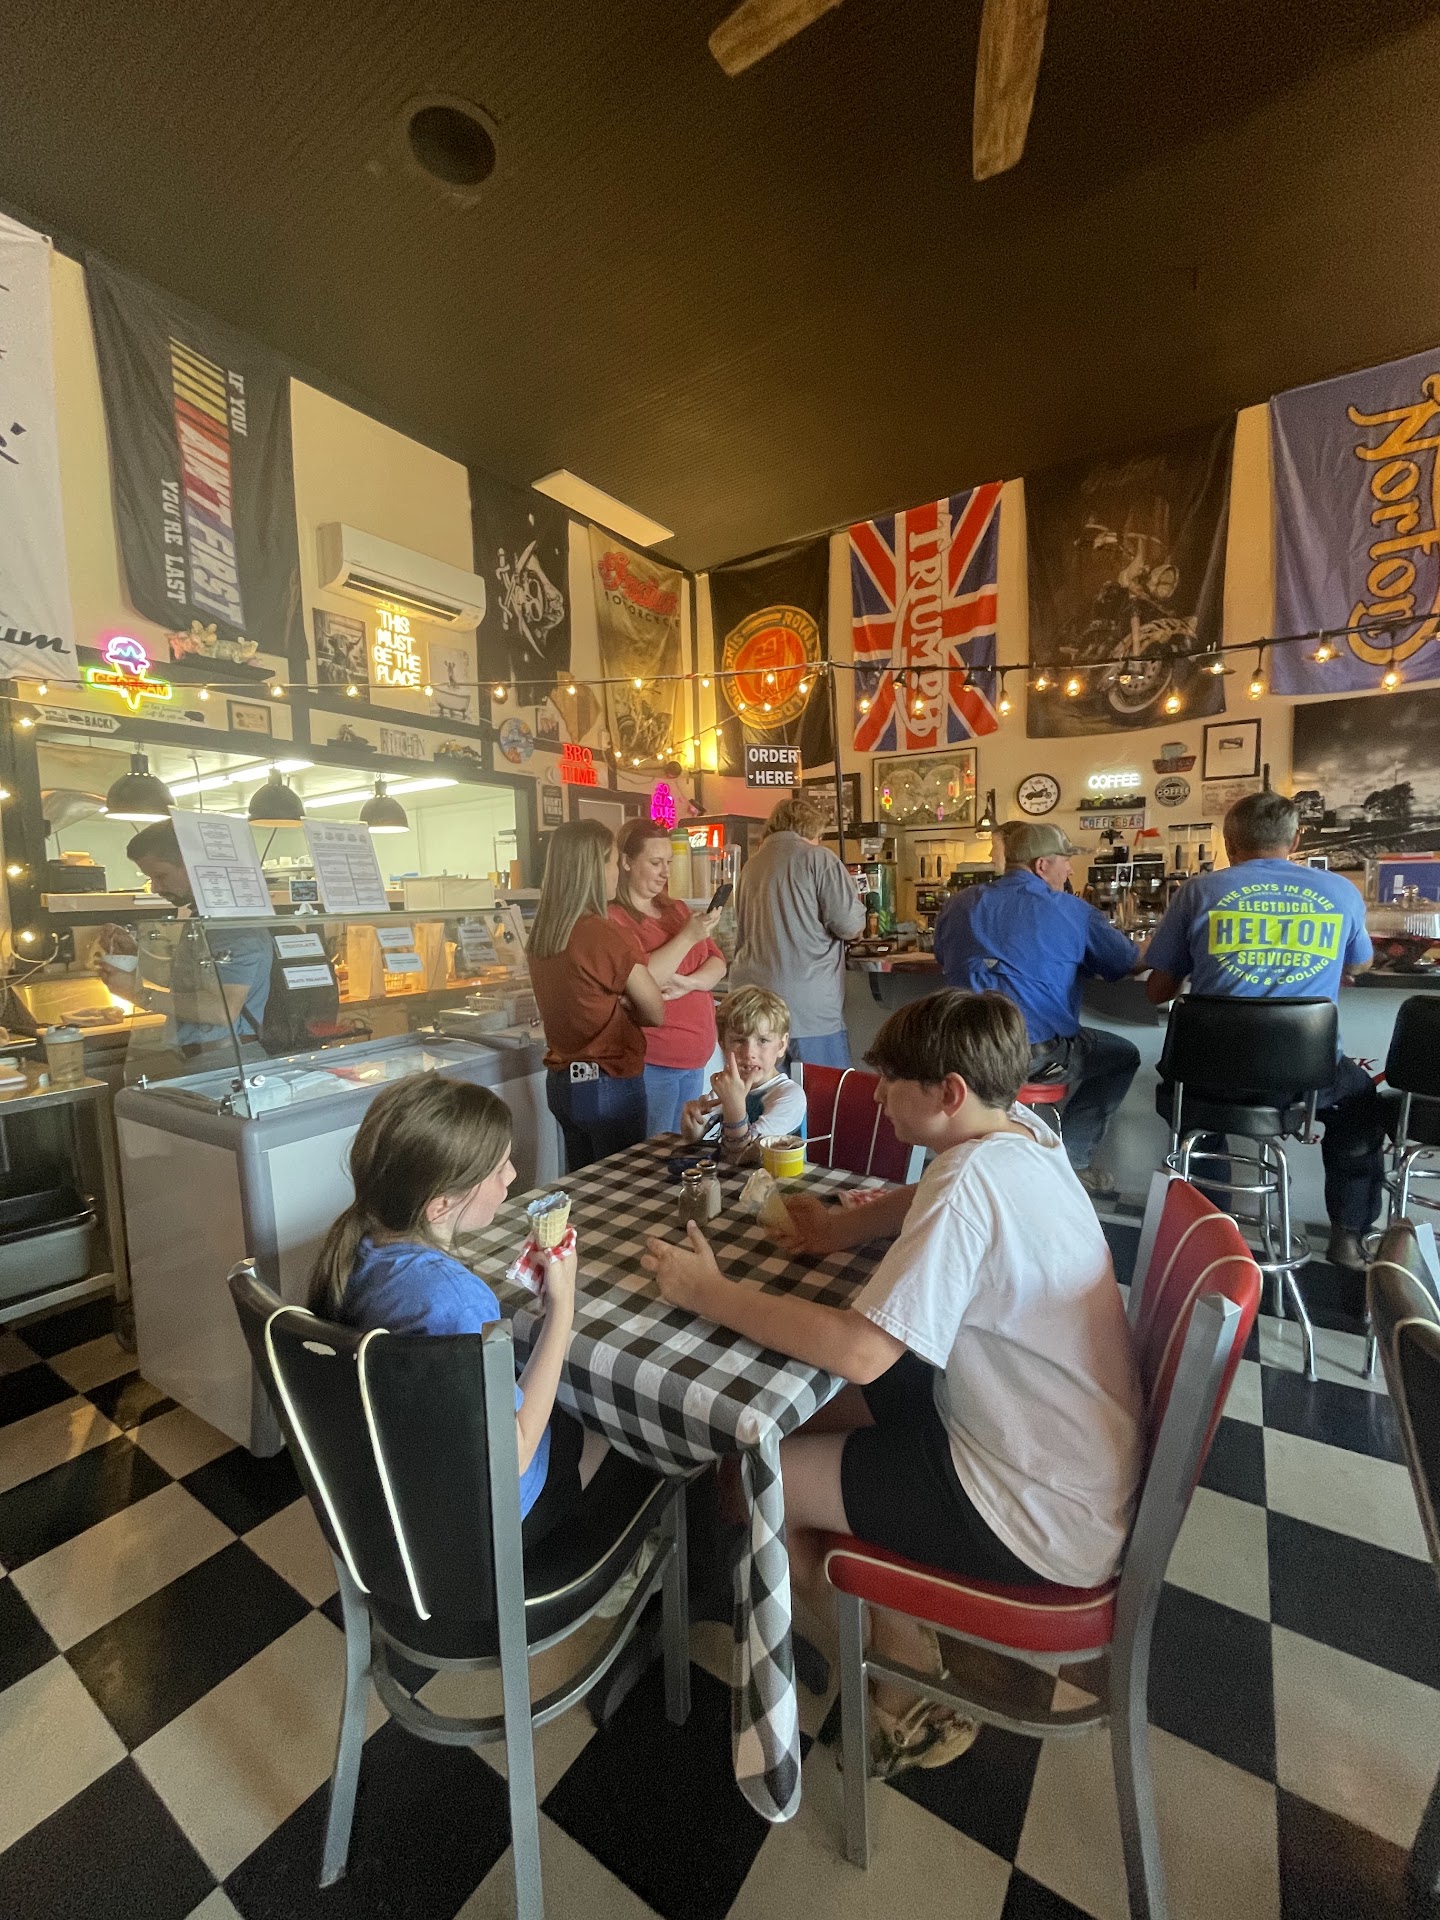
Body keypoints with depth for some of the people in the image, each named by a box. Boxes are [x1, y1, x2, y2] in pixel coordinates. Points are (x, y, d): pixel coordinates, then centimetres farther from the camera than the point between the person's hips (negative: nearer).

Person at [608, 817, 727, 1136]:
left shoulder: (677, 910, 14)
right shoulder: (612, 919, -10)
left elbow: (718, 963, 7)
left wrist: (688, 983, -13)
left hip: (695, 1058, 7)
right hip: (649, 1062, -7)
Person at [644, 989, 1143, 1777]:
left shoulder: (972, 1179, -30)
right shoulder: (1022, 1134, -3)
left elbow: (861, 1351, -33)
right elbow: (928, 1205, 14)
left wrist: (712, 1293, -22)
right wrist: (836, 1226, -2)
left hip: (1046, 1516, -8)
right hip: (1073, 1459, 9)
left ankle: (908, 1699, 23)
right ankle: (904, 1646, 26)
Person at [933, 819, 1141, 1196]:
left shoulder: (959, 905, 9)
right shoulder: (1072, 912, -1)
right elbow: (1130, 964, 10)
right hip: (1035, 1055, -5)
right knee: (1123, 1056, 22)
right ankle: (1072, 1160, 19)